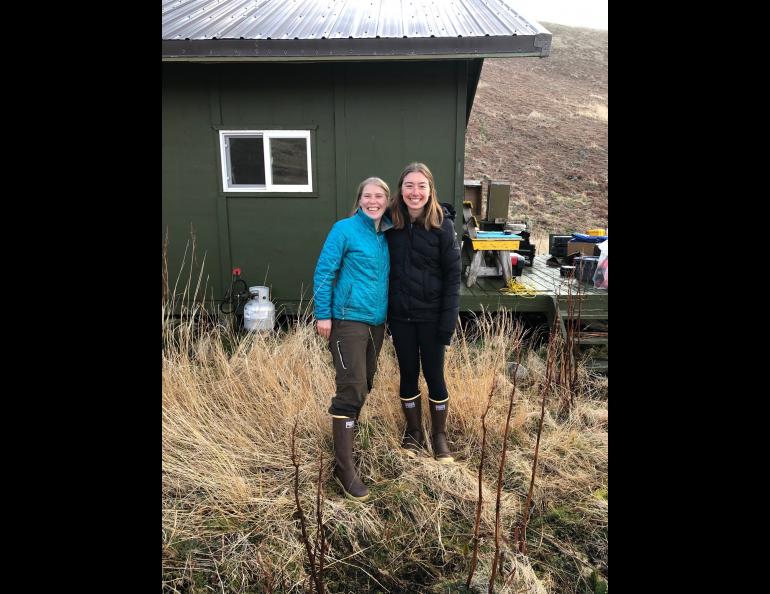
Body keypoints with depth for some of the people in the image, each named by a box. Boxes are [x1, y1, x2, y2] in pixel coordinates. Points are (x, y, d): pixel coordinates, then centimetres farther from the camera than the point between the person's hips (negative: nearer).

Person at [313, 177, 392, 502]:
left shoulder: (387, 234, 11)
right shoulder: (344, 229, -7)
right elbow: (323, 272, -8)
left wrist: (388, 312, 12)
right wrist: (323, 315, -12)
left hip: (376, 321, 7)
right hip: (348, 320, -7)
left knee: (364, 384, 15)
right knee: (351, 389, -10)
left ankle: (346, 428, 37)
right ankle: (344, 467, -2)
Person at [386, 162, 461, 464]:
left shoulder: (442, 225, -8)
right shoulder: (392, 223, 0)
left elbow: (452, 275, -8)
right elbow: (385, 268, 7)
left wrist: (448, 320, -12)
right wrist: (384, 309, 3)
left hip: (430, 316, -3)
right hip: (400, 316, 3)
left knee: (434, 375, 7)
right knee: (408, 374, 13)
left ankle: (439, 436, 26)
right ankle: (413, 433, 32)